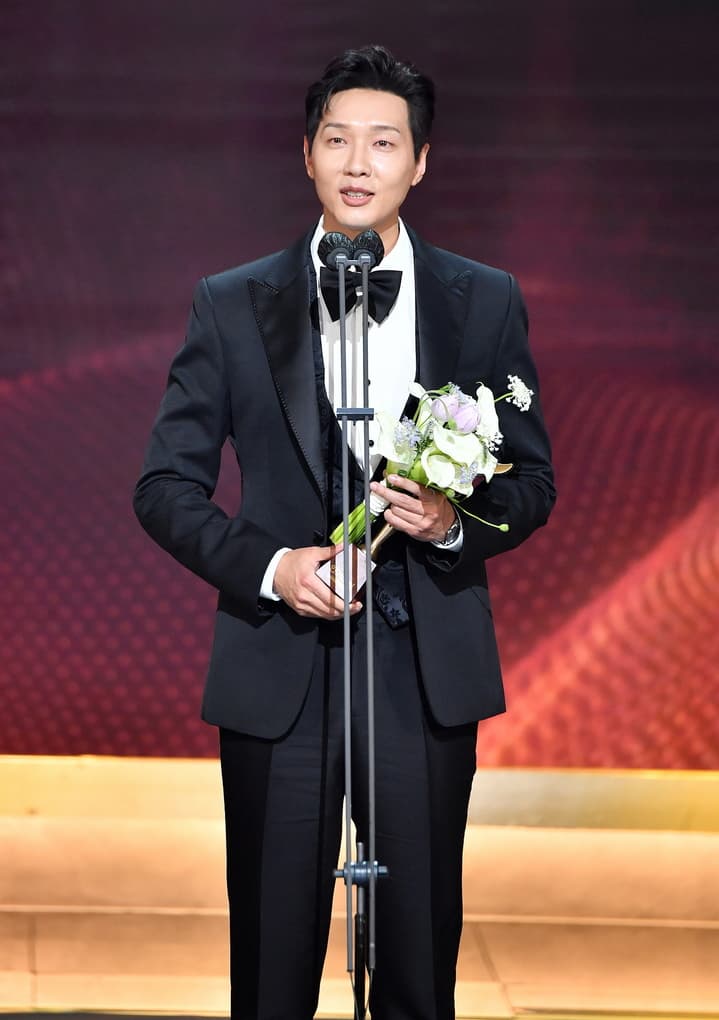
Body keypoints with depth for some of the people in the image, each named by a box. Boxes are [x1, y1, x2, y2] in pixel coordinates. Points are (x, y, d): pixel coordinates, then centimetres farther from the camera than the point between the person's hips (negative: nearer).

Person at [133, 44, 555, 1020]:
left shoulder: (486, 303, 6)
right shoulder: (232, 306, 3)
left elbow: (533, 481, 9)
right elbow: (166, 485, 3)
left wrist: (459, 521, -12)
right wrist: (269, 567, -12)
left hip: (428, 672, 1)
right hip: (278, 670, -1)